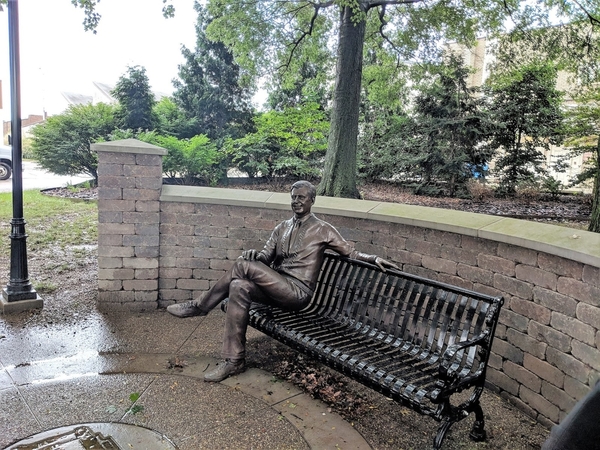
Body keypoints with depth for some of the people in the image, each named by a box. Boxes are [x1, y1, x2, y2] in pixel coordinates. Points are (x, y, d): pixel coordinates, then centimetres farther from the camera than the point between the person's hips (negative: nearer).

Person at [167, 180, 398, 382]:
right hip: (276, 287, 6)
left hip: (298, 292, -6)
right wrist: (255, 255, -11)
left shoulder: (322, 230, 4)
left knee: (243, 265, -22)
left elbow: (351, 252, 4)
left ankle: (200, 306, -7)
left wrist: (374, 258, -16)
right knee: (239, 287, -26)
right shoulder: (282, 228, 20)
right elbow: (266, 256, 13)